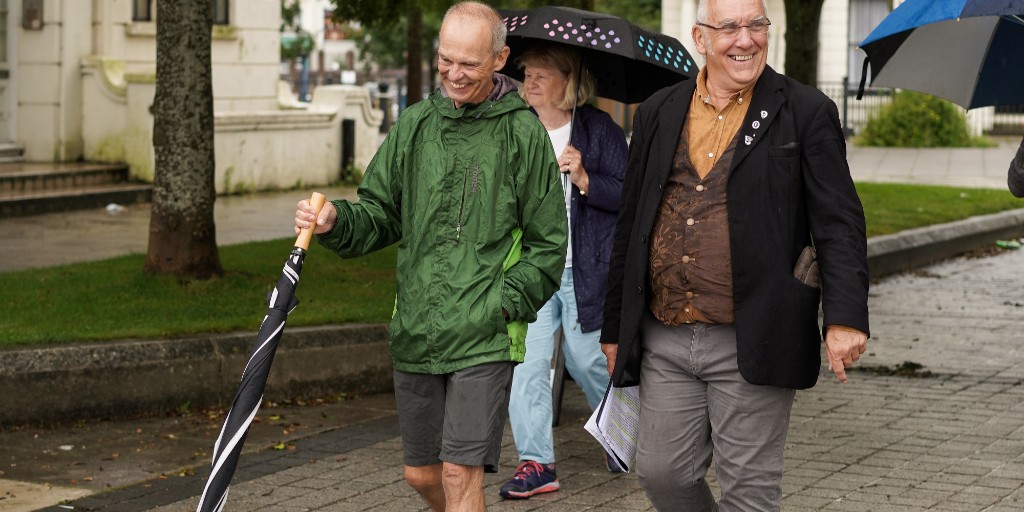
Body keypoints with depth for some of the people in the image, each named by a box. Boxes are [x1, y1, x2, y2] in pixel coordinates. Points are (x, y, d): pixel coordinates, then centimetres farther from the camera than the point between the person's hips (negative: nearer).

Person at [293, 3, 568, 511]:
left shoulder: (524, 133, -3)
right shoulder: (414, 125, 8)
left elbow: (548, 244, 0)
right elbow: (380, 215, 11)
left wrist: (505, 303, -11)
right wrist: (337, 221, -10)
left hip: (486, 336, -4)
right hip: (416, 332, 5)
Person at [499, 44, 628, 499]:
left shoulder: (597, 129, -3)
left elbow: (628, 196, -8)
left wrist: (584, 178, -21)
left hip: (583, 270, -4)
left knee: (588, 360, 6)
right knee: (524, 363, -5)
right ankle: (536, 463, 1)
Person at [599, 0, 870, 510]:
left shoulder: (805, 113, -1)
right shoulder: (658, 114, 11)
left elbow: (839, 223, -6)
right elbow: (629, 228, 16)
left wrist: (845, 317, -18)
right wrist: (614, 329, 16)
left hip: (751, 345, -4)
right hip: (664, 342, 4)